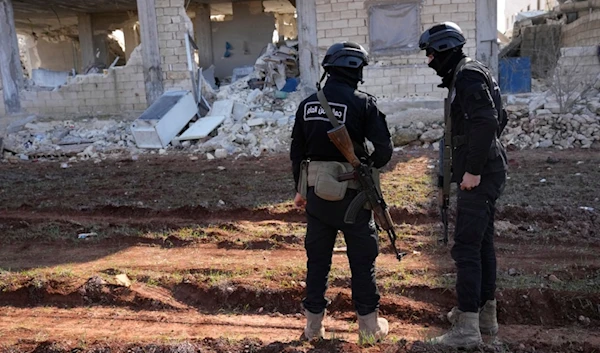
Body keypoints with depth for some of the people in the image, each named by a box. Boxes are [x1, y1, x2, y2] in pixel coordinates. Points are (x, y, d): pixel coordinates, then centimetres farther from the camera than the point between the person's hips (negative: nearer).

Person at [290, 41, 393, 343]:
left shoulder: (307, 105, 4)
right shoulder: (363, 103, -9)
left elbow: (296, 152, 9)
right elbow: (384, 150, -12)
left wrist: (300, 189, 18)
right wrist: (366, 165, 10)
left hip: (316, 191, 4)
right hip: (352, 193, -4)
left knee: (317, 259, 14)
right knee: (362, 259, 11)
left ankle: (314, 324, 23)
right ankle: (368, 324, 21)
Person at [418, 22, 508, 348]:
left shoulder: (467, 75, -13)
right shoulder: (466, 75, 17)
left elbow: (486, 122, -24)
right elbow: (496, 118, 22)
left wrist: (473, 169, -23)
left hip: (479, 174, -11)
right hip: (484, 170, 11)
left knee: (465, 247, -8)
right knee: (482, 242, 15)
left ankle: (467, 328, -2)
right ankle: (485, 314, 26)